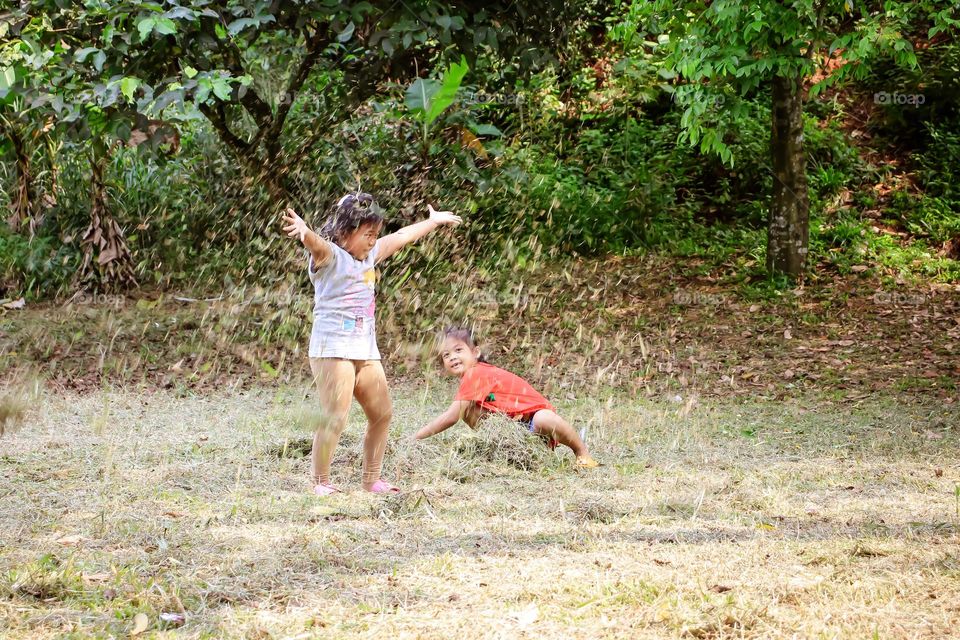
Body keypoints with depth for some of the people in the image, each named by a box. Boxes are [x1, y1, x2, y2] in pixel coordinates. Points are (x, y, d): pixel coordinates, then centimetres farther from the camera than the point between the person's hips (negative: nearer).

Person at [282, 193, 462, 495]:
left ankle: (371, 480, 21)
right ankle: (320, 483, -8)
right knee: (335, 418, -15)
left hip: (366, 351, 9)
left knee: (382, 414, 11)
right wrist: (303, 230, -56)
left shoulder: (370, 255, 16)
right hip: (333, 349, -9)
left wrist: (434, 221, 44)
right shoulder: (329, 256, -9)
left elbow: (401, 237, 30)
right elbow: (316, 243, -32)